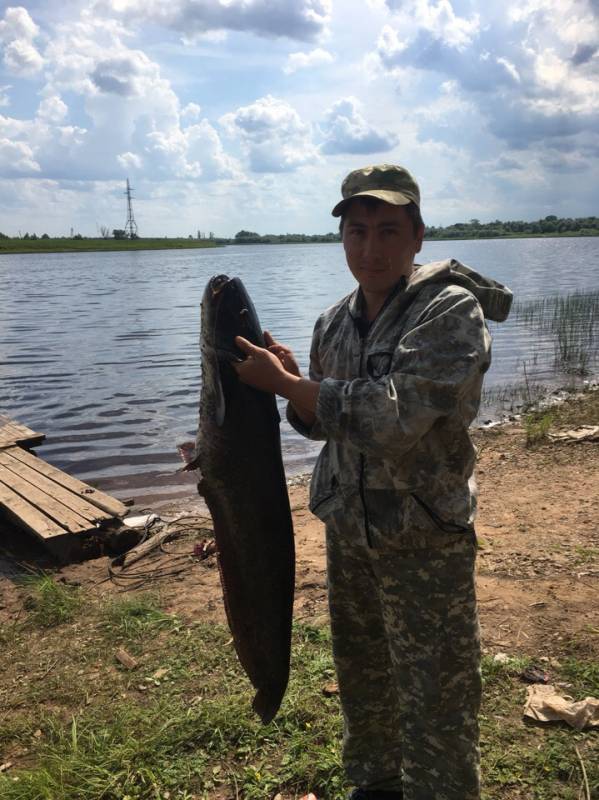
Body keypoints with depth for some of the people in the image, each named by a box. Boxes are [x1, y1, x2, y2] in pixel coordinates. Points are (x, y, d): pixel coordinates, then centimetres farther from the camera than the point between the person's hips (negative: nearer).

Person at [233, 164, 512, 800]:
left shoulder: (451, 311, -18)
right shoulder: (334, 322, 4)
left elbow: (392, 416, -29)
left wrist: (285, 384, -22)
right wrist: (288, 381, -7)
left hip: (424, 538, -6)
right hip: (346, 530, 7)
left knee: (434, 706, 4)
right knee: (361, 677, 23)